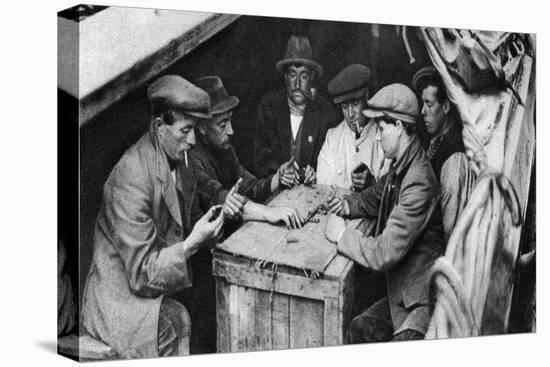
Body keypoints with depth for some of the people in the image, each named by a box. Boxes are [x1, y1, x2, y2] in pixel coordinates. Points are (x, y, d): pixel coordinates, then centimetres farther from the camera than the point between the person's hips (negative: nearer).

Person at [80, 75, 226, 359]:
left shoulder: (177, 161, 5)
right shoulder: (131, 178, -22)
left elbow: (190, 226, 15)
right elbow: (141, 275, -20)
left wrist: (211, 225, -5)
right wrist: (191, 243, -29)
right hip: (121, 300, -7)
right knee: (178, 323, -30)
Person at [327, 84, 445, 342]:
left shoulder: (419, 185, -27)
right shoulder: (400, 168, 3)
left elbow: (384, 253, -27)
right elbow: (377, 197, 26)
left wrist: (341, 235, -12)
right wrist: (349, 205, 6)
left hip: (427, 301, -10)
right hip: (403, 292, 10)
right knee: (359, 329, 6)